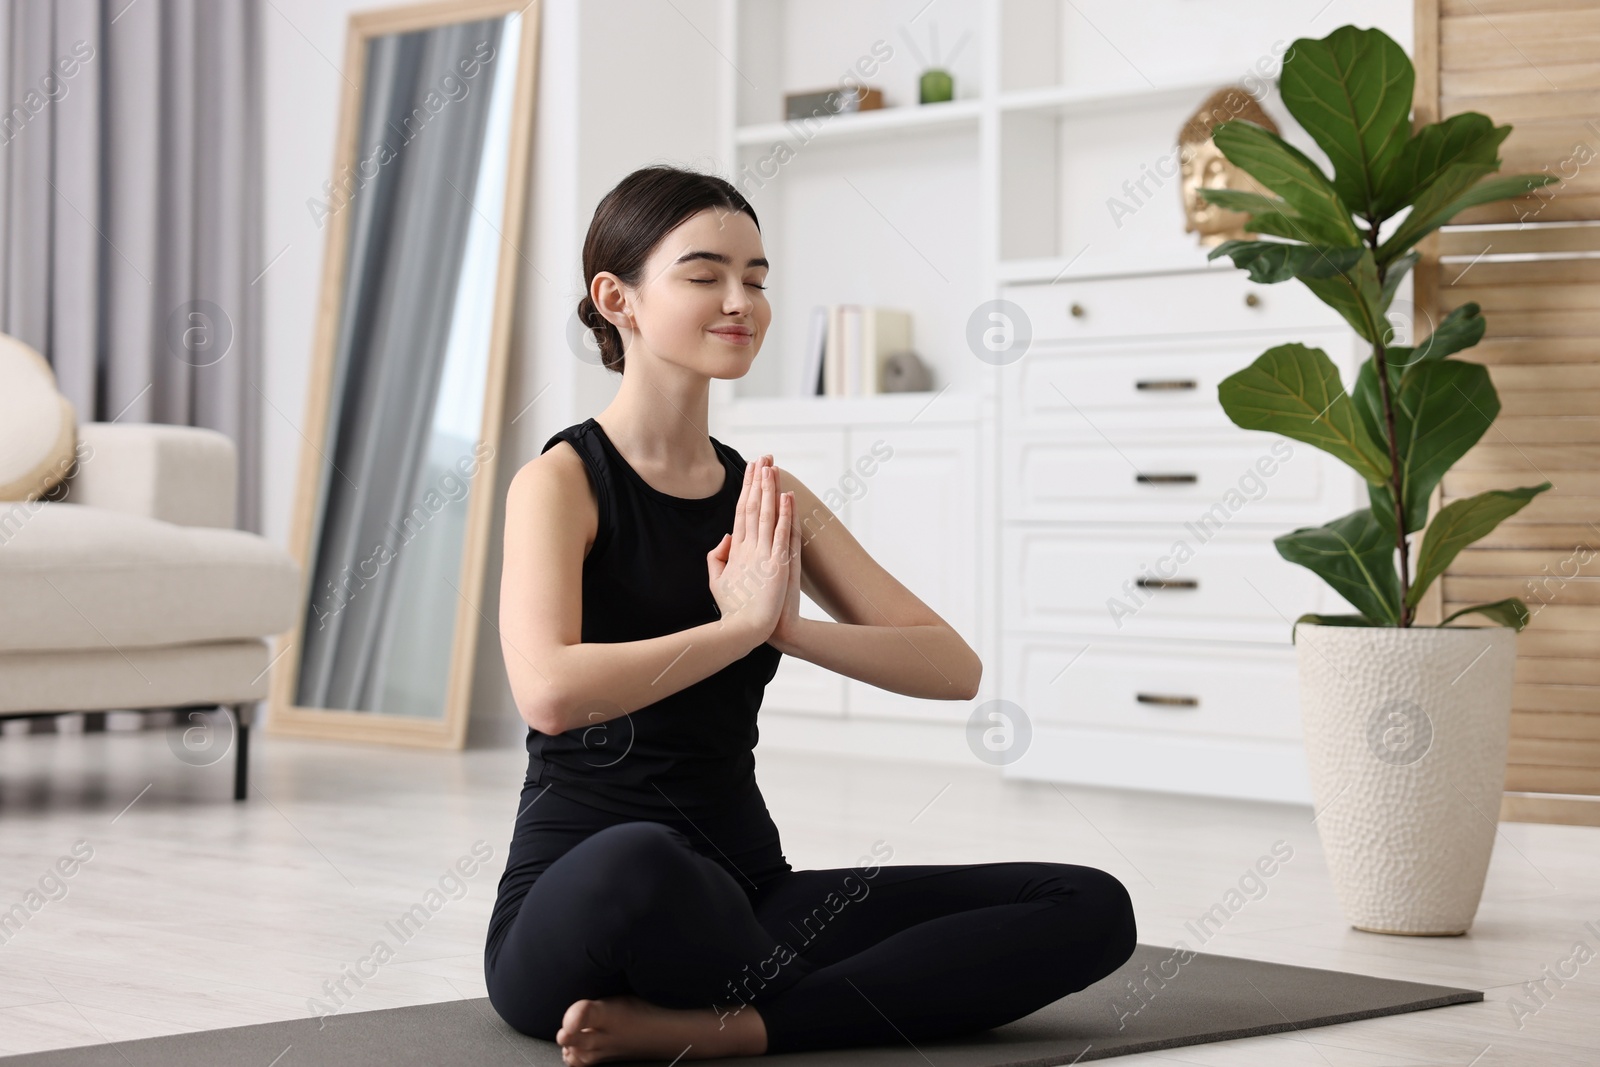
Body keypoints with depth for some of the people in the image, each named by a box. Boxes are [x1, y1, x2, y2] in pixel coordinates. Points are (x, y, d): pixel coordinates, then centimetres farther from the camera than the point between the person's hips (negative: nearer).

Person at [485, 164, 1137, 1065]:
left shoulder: (768, 497, 11)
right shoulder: (563, 481, -5)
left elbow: (955, 669, 3)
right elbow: (551, 692, -25)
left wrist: (786, 626, -12)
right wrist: (743, 624, -15)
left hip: (746, 901, 7)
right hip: (578, 910, -7)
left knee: (1092, 909, -10)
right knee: (638, 863, -45)